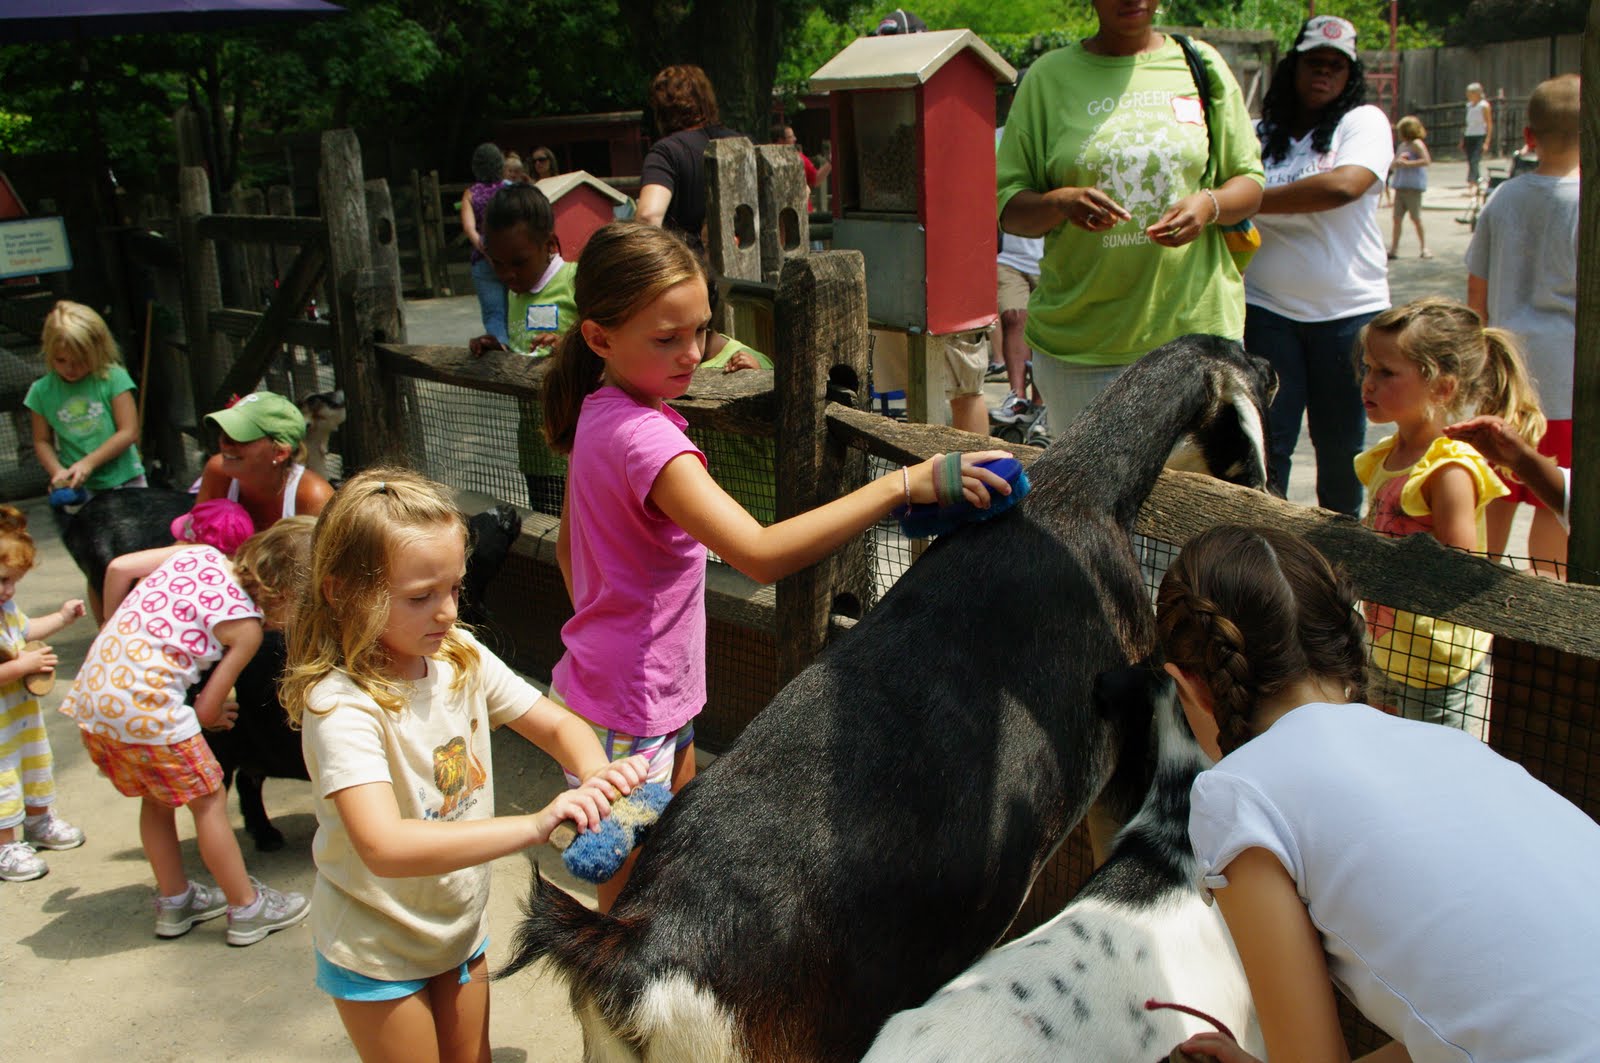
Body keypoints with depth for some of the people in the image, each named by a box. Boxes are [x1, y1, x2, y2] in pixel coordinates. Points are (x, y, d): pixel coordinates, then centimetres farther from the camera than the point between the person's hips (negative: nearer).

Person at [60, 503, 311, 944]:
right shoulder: (247, 626, -5)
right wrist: (215, 714, 22)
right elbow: (207, 709, -1)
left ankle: (174, 901, 39)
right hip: (145, 700, -7)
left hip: (93, 688, 8)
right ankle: (247, 908, 22)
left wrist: (116, 628, 21)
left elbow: (117, 568, 8)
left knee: (157, 799, 25)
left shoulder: (197, 552, 10)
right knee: (208, 800, 11)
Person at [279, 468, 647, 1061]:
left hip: (461, 927, 6)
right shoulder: (343, 706, -30)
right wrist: (534, 827, -50)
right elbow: (385, 847, -42)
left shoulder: (462, 659, -10)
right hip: (378, 951, -6)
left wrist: (596, 774, -27)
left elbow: (557, 726, -4)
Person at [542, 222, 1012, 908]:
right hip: (626, 718, -10)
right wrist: (904, 484, -43)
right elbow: (761, 555, -41)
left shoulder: (601, 414, 2)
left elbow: (568, 548, 14)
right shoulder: (645, 436, -29)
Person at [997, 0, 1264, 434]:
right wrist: (1060, 203, -18)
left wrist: (1210, 206, -11)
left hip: (1197, 330, 1)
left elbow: (1250, 183, 12)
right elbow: (1008, 207, 4)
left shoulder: (1201, 64, 9)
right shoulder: (1049, 76, 5)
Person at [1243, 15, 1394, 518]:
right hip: (1266, 309, 1)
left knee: (1341, 447, 8)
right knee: (1265, 445, -1)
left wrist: (1251, 202, -15)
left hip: (1349, 311, -1)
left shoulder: (1363, 122, 1)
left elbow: (1344, 185, -18)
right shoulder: (1260, 133, 10)